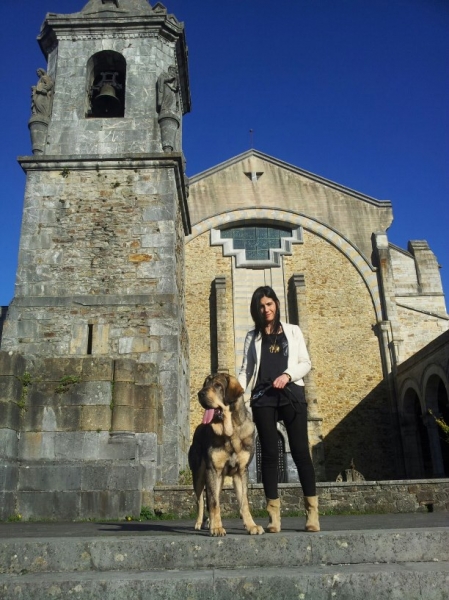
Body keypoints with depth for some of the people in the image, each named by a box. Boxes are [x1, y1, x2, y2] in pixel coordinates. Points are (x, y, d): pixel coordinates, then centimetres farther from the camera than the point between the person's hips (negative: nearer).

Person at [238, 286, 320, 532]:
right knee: (269, 453, -1)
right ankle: (274, 514, 3)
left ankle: (312, 512, 1)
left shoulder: (293, 331, 14)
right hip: (263, 397, 1)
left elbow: (305, 363, 9)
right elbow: (246, 369, 12)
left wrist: (288, 375, -10)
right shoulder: (252, 336, 16)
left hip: (291, 394, -1)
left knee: (300, 451, -5)